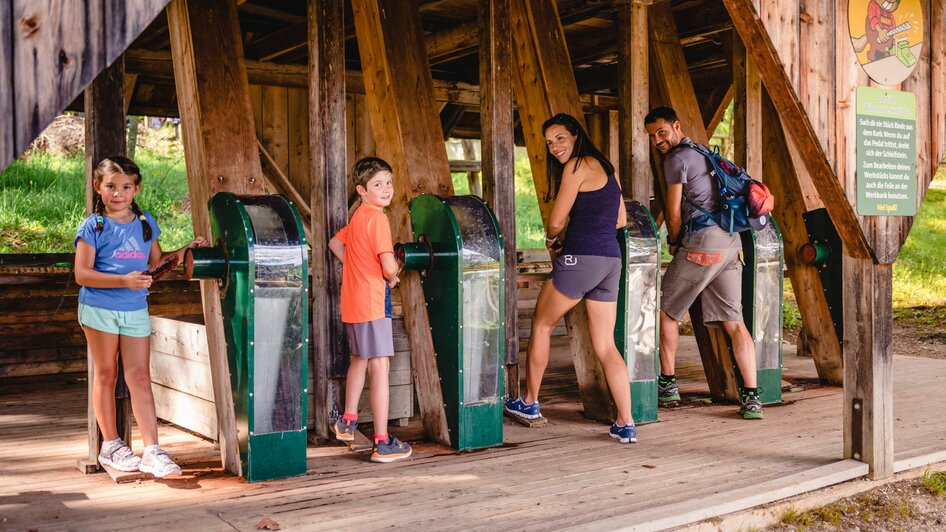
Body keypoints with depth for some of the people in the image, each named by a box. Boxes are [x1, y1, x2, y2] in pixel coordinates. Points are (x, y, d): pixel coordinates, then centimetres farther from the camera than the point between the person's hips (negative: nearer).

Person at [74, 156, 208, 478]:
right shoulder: (93, 227, -4)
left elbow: (155, 262, 19)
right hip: (100, 309, -3)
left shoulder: (146, 223, 9)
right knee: (106, 374, 8)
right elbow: (82, 274, -10)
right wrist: (124, 280, -22)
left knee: (140, 378, -1)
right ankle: (111, 445, 21)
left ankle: (152, 451, -2)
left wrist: (182, 252, 2)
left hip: (136, 310, 3)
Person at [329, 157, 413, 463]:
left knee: (359, 359, 24)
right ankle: (382, 443, -6)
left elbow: (335, 243, 25)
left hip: (352, 302, 10)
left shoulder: (358, 217, 11)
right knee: (380, 368, -7)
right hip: (372, 302, -10)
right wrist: (392, 277, 0)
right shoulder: (377, 218, -16)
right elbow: (389, 267, -22)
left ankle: (348, 423, 37)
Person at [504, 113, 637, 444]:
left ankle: (529, 402, 25)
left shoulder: (577, 166, -7)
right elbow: (620, 220, 24)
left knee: (541, 326, 13)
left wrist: (551, 240, 14)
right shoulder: (605, 167, 18)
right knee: (606, 346, 8)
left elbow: (556, 221, -8)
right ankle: (626, 424, 2)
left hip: (581, 258, -8)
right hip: (611, 260, 8)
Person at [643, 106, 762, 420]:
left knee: (668, 310, 8)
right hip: (731, 241, 8)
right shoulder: (702, 154, 25)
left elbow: (674, 213, -3)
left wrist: (673, 244, 13)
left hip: (702, 242, -8)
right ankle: (751, 397, -5)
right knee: (734, 322, 2)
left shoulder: (676, 159, -3)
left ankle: (667, 383, 15)